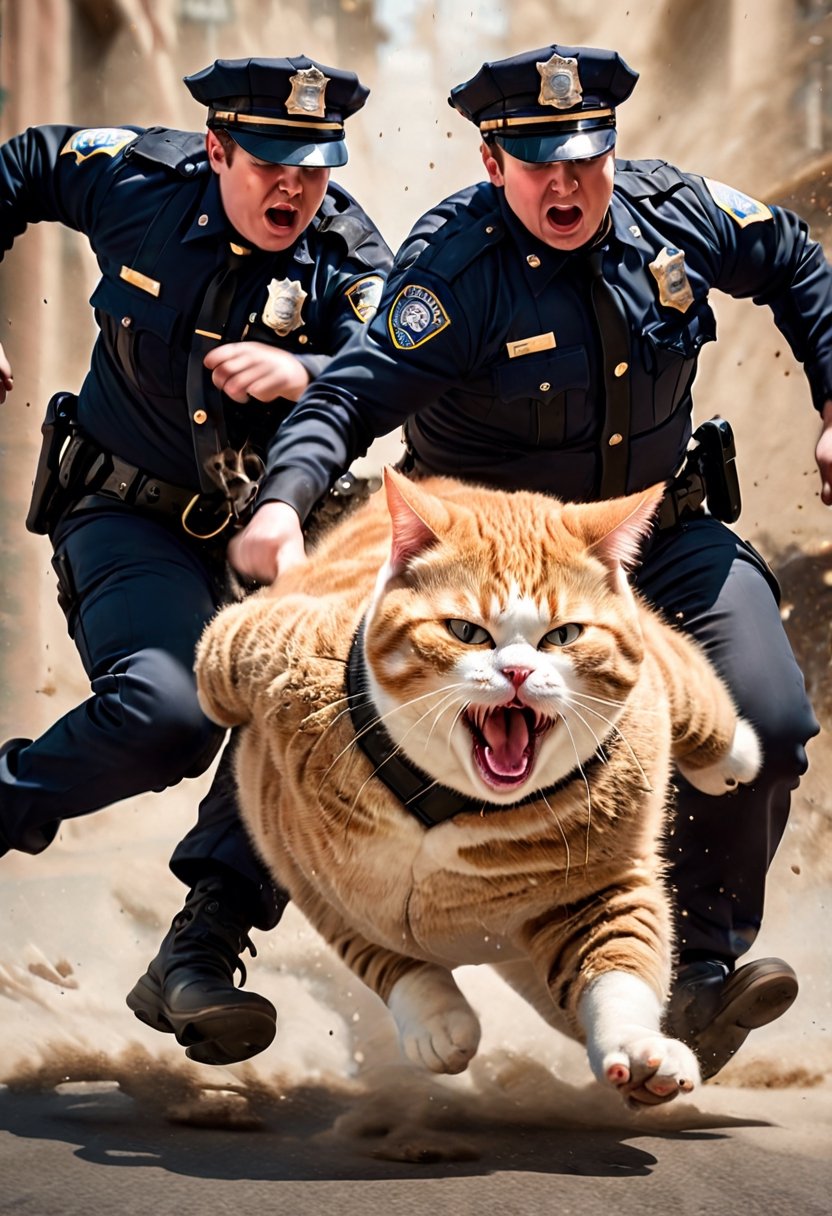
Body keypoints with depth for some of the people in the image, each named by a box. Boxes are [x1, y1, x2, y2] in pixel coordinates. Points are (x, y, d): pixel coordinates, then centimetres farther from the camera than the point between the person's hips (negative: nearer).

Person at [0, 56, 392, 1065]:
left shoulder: (350, 259, -13)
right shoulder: (134, 180, -11)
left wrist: (301, 375, -52)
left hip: (263, 526, 3)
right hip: (130, 517, -3)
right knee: (168, 709, -29)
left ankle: (198, 953, -10)